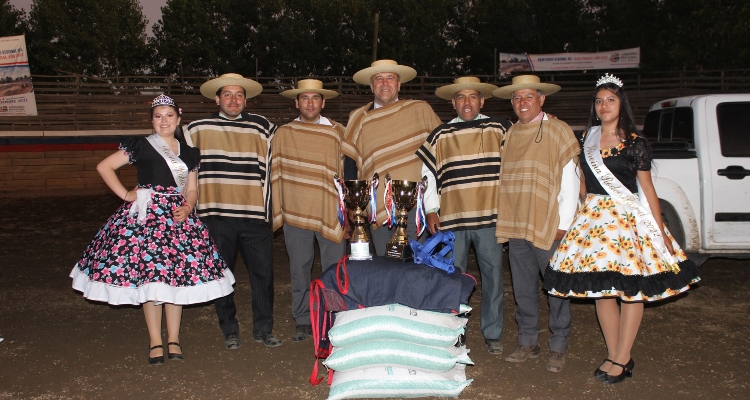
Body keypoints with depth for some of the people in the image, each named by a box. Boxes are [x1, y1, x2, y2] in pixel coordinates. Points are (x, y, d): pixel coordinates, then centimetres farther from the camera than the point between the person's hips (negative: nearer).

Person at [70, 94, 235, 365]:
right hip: (146, 216, -3)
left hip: (178, 217, 3)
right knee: (149, 276, -3)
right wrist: (126, 195, -4)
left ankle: (173, 340, 13)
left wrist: (187, 208, -7)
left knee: (176, 276, 2)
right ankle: (155, 343, 7)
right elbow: (104, 166, 2)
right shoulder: (140, 146, 2)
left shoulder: (189, 152, 13)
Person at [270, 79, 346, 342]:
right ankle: (303, 322, 22)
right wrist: (277, 211, 4)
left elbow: (347, 171, 5)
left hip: (330, 213, -1)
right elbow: (276, 174, 8)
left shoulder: (337, 132, 3)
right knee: (299, 271, 10)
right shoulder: (283, 134, 6)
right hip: (295, 213, 2)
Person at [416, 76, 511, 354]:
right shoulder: (440, 135, 7)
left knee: (493, 275, 6)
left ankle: (493, 334, 20)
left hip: (490, 216, 0)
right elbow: (427, 173, 10)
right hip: (451, 217, 1)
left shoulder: (499, 129, 4)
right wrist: (431, 210, 4)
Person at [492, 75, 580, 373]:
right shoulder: (509, 135, 13)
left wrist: (563, 224, -9)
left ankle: (558, 348, 15)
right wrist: (505, 221, 6)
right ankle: (528, 342, 23)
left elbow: (570, 181, -5)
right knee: (523, 289, 11)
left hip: (548, 226, -4)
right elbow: (504, 179, 13)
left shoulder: (558, 132, -2)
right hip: (515, 226, 5)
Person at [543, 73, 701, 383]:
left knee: (630, 286, -4)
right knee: (599, 287, 5)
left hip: (629, 217, -4)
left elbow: (647, 187, -2)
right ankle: (614, 356, 16)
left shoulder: (635, 143, -2)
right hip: (592, 217, 4)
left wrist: (660, 231, -5)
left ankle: (622, 360, 5)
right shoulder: (587, 139, 10)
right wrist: (585, 210, 12)